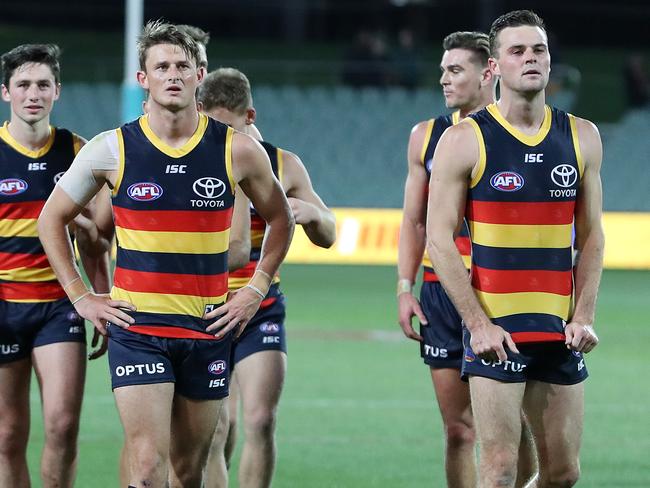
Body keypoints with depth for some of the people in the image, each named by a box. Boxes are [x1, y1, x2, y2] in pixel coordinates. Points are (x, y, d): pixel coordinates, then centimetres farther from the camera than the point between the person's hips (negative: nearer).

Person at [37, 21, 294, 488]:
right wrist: (81, 296, 4)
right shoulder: (111, 150, -2)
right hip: (136, 327, -2)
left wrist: (256, 290, 8)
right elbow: (53, 217, 11)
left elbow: (280, 218, 17)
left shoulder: (237, 150, 1)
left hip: (208, 327, 2)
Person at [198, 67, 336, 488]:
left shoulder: (283, 165, 2)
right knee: (215, 430, -1)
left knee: (261, 421, -10)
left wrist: (311, 213, -13)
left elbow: (328, 237, 9)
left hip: (261, 310, 0)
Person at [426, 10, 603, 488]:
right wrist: (478, 323, -13)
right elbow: (440, 239, -5)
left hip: (560, 332, 4)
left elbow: (591, 236, 13)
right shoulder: (464, 140, -4)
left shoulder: (582, 137, 9)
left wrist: (583, 317, 1)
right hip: (495, 330, -4)